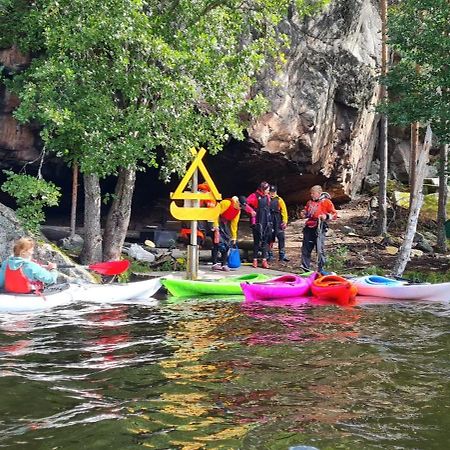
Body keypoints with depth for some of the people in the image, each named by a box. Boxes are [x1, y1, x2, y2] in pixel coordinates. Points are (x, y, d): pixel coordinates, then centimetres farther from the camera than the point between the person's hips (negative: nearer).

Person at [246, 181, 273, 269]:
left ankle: (264, 260, 6)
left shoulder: (267, 197, 10)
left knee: (266, 241, 3)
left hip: (267, 222, 5)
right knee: (257, 241, 1)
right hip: (257, 222, -5)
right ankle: (255, 260, 11)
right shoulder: (255, 196, -8)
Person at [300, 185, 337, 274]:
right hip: (309, 227, 6)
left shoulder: (326, 202, -1)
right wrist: (303, 214, 8)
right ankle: (306, 266, 17)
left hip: (319, 228, -6)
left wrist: (326, 216, -20)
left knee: (320, 249, -8)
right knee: (306, 248, 8)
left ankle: (321, 269, -1)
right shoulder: (310, 202, 16)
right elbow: (306, 211, 31)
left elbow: (334, 214, -2)